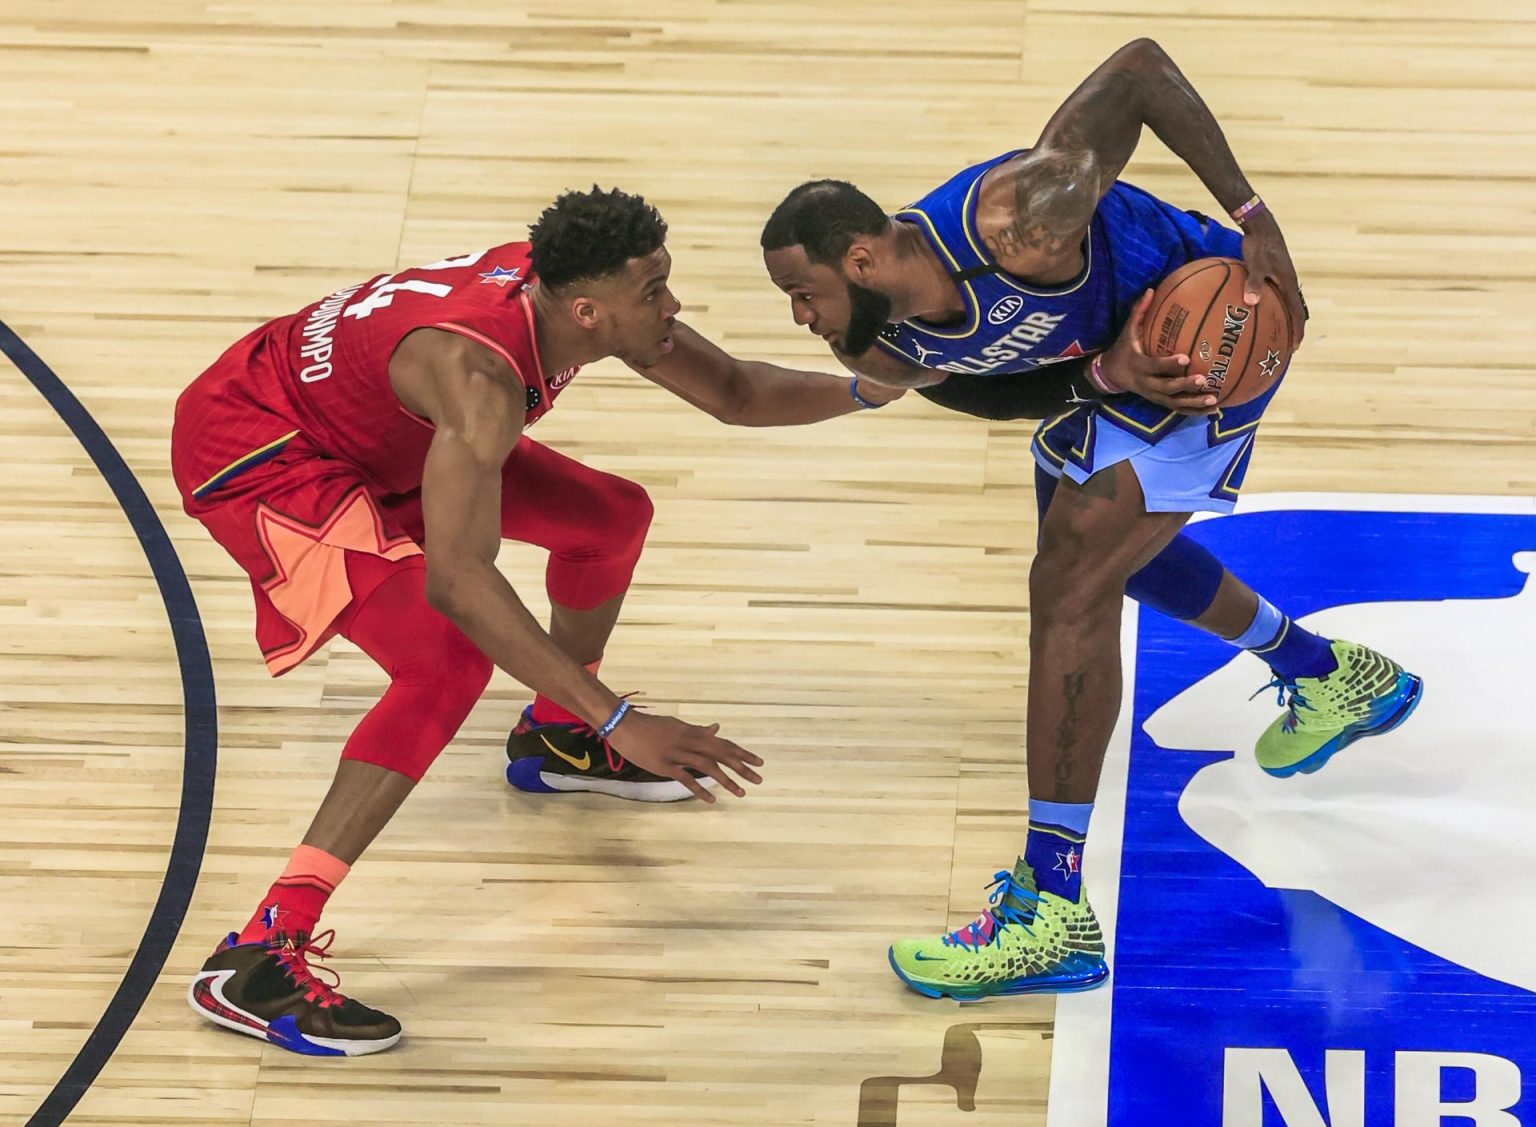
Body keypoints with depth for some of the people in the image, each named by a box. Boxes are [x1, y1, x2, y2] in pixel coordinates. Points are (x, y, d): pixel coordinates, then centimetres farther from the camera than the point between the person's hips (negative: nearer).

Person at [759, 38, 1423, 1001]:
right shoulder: (879, 354, -17)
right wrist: (1108, 373, -28)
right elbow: (1001, 392, -7)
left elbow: (1142, 67, -33)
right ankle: (1337, 680, 55)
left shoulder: (1012, 223, -39)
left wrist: (1252, 216, -34)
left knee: (1072, 585, -19)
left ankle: (1054, 912, -18)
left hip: (1209, 327, -9)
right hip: (1102, 356, 9)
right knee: (1108, 550, 29)